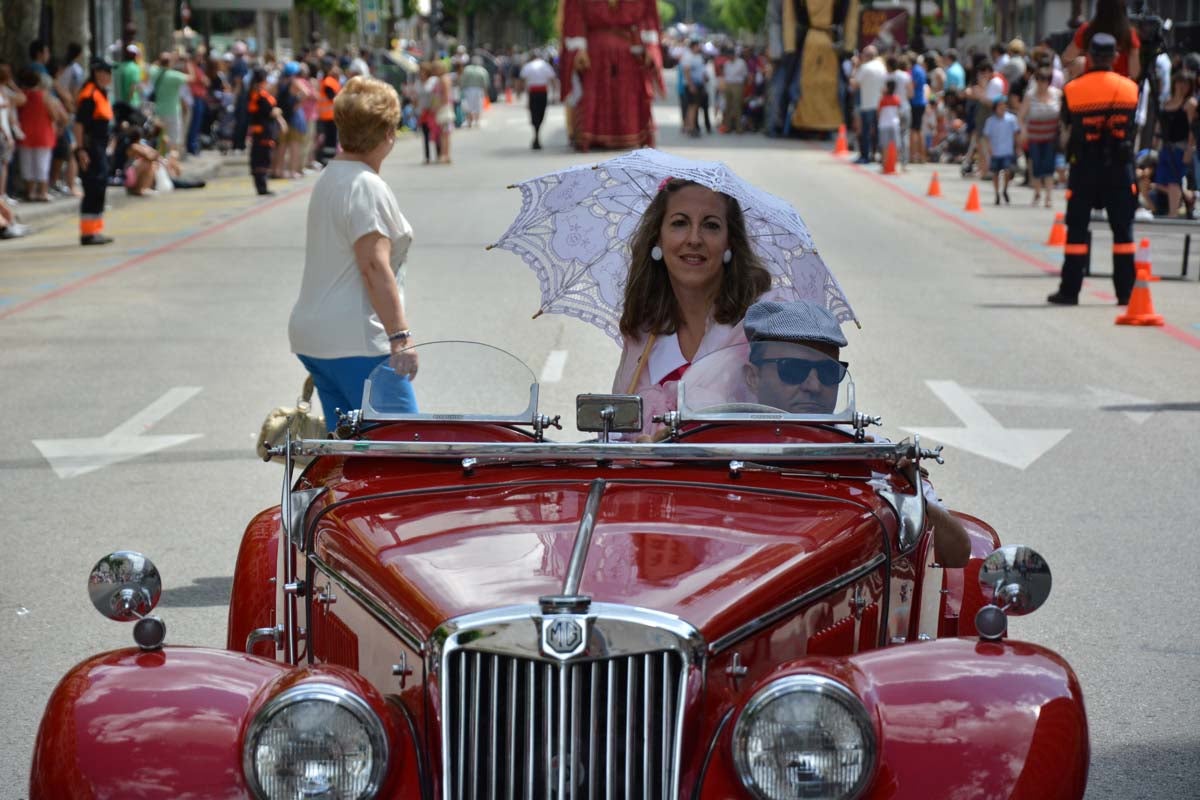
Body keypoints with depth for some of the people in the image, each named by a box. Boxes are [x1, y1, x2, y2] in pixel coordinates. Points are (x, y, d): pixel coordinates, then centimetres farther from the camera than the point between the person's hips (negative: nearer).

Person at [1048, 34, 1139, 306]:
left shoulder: (1072, 89, -5)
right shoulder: (1130, 88, -1)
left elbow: (1068, 128, 3)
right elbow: (1133, 124, 8)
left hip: (1084, 168, -1)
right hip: (1120, 168, 1)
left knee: (1077, 229, 5)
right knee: (1123, 229, 6)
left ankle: (1069, 290, 4)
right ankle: (1126, 291, 5)